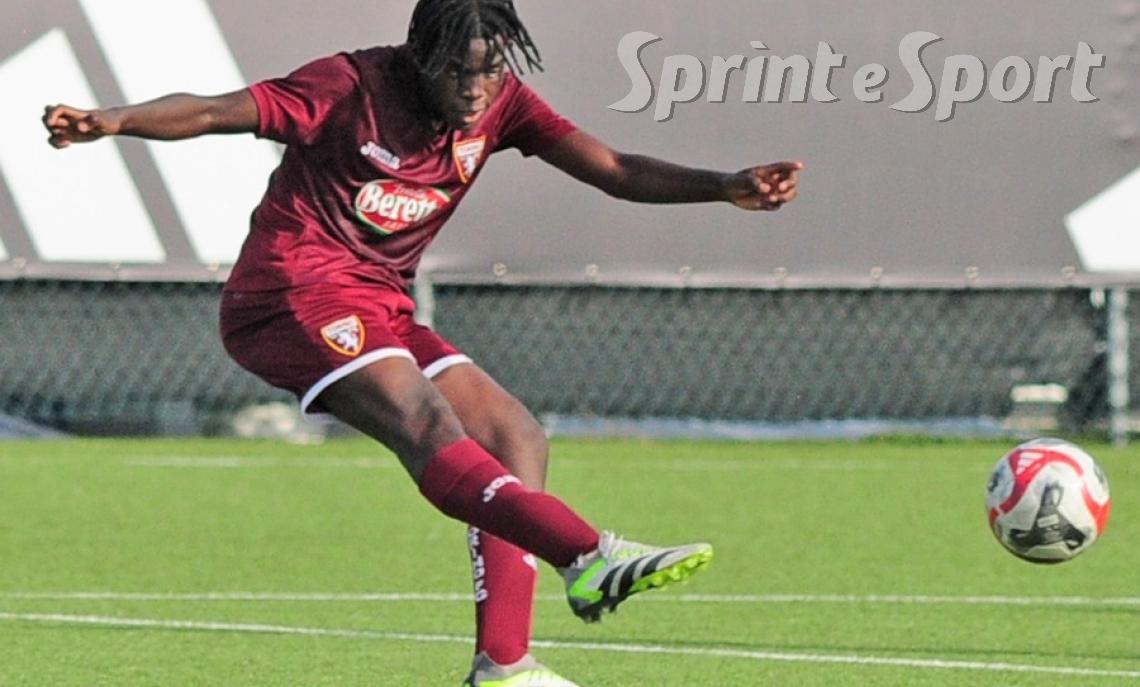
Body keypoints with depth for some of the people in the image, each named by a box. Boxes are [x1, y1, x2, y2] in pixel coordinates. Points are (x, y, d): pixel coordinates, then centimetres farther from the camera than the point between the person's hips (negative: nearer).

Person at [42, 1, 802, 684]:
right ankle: (590, 556, -48)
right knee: (426, 422, -28)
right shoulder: (352, 88, -11)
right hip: (295, 289, -8)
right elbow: (214, 111, -18)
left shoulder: (501, 104, 5)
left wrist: (726, 188, -14)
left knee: (516, 437, -2)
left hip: (380, 308, 8)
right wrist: (110, 121, -34)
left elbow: (616, 172, 0)